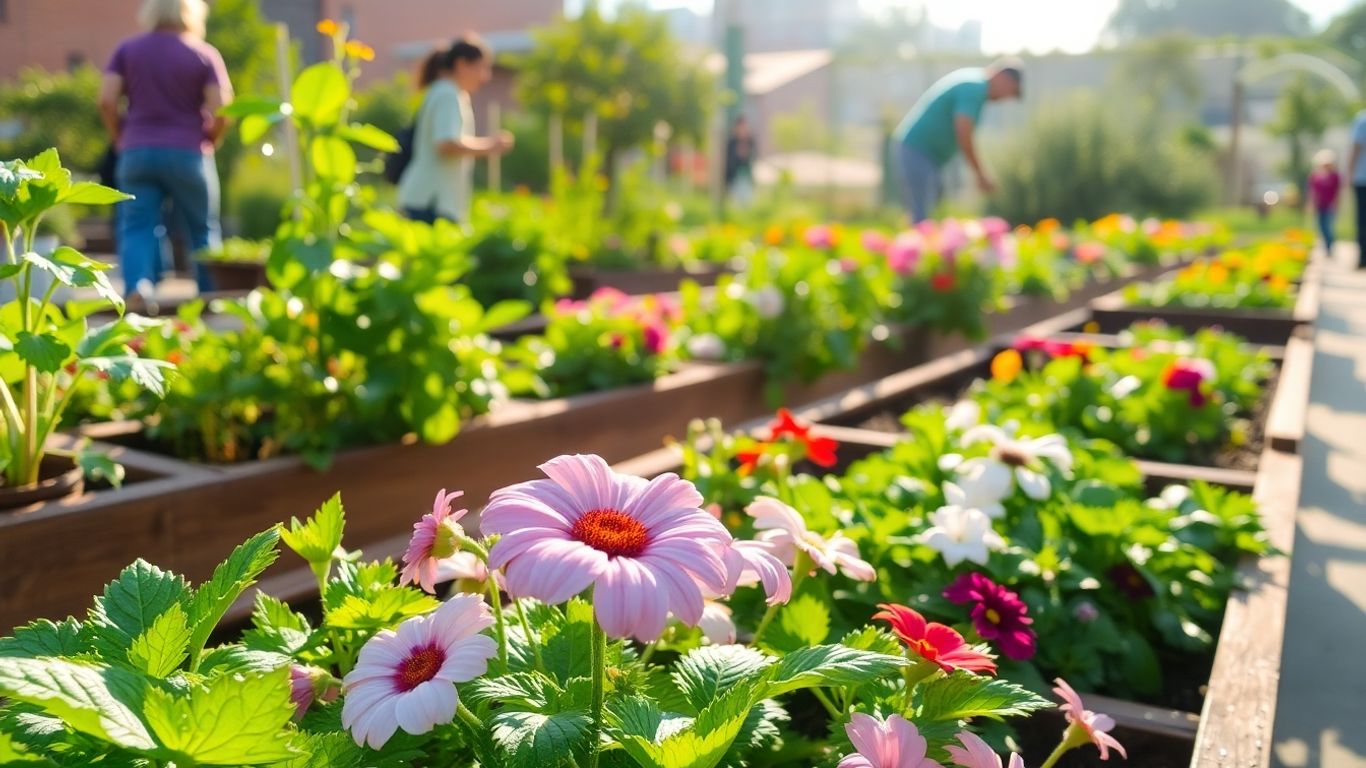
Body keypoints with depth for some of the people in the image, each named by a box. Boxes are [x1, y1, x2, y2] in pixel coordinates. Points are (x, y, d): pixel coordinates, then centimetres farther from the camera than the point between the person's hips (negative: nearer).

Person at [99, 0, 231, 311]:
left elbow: (106, 101, -1)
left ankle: (137, 284, -21)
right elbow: (221, 109, -9)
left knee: (137, 227, 3)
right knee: (204, 229, 9)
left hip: (137, 152, 2)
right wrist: (209, 141, 8)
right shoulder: (205, 54, 1)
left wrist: (120, 137, 12)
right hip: (188, 154, -2)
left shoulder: (128, 49, 8)